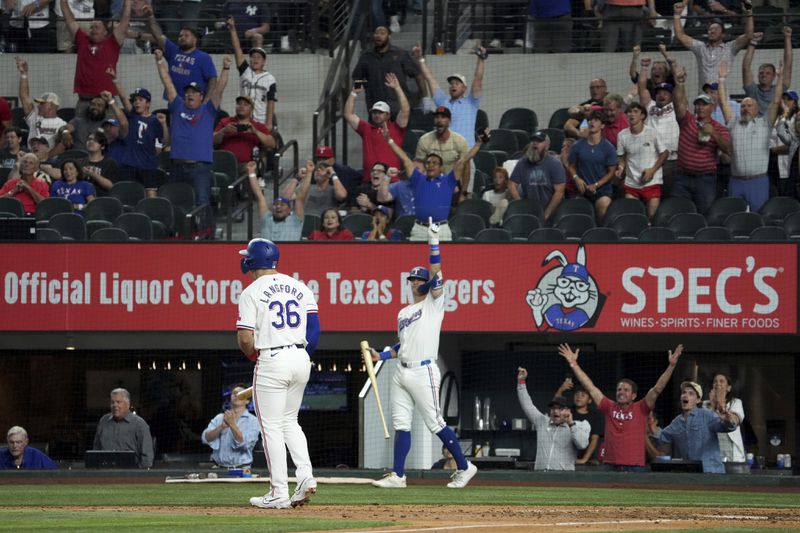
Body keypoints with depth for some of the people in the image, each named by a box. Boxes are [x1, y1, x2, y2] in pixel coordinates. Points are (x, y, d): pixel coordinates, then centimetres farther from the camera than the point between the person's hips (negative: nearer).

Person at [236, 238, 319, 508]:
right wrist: (304, 357, 17)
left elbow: (245, 339, -11)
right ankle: (305, 475, 2)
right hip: (301, 359, 6)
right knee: (289, 421, 20)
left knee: (271, 426, 1)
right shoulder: (299, 287, 10)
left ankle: (279, 493, -1)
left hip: (271, 361, -6)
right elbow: (314, 329, 7)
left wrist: (253, 355, 9)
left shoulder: (252, 292, -6)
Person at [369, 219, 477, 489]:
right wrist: (381, 356, 11)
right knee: (401, 424, 2)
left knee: (435, 424, -7)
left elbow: (435, 273, -11)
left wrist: (434, 242, -17)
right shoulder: (403, 313, 21)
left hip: (423, 372, -7)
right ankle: (397, 475, 2)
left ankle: (464, 467, 4)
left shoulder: (434, 302, 3)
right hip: (401, 372, 7)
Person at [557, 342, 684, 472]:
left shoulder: (640, 409, 3)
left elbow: (657, 389, -4)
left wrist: (671, 366, -12)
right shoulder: (609, 408, 9)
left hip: (635, 468, -2)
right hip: (611, 466, 2)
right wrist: (573, 364, 9)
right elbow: (590, 388, 10)